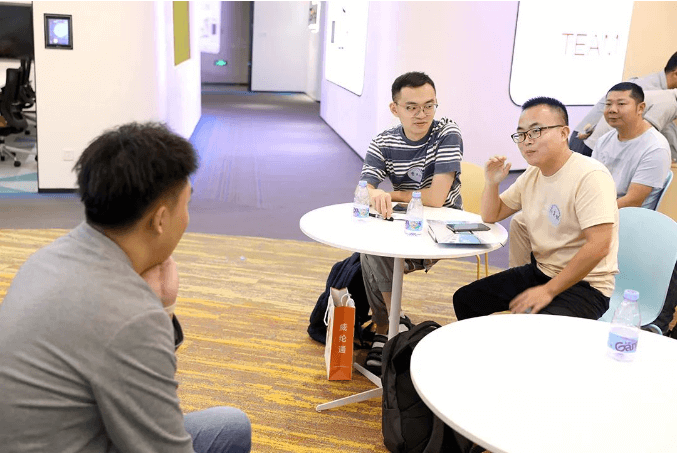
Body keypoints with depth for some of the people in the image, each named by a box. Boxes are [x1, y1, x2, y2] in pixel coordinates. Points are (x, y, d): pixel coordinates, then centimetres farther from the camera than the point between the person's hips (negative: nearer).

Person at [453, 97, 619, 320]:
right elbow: (491, 215, 18)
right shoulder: (532, 174, 8)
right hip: (540, 271, 8)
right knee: (465, 299, 6)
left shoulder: (590, 176, -20)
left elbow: (599, 247, -27)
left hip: (584, 284, -8)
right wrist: (492, 183, -3)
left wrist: (548, 291, -24)